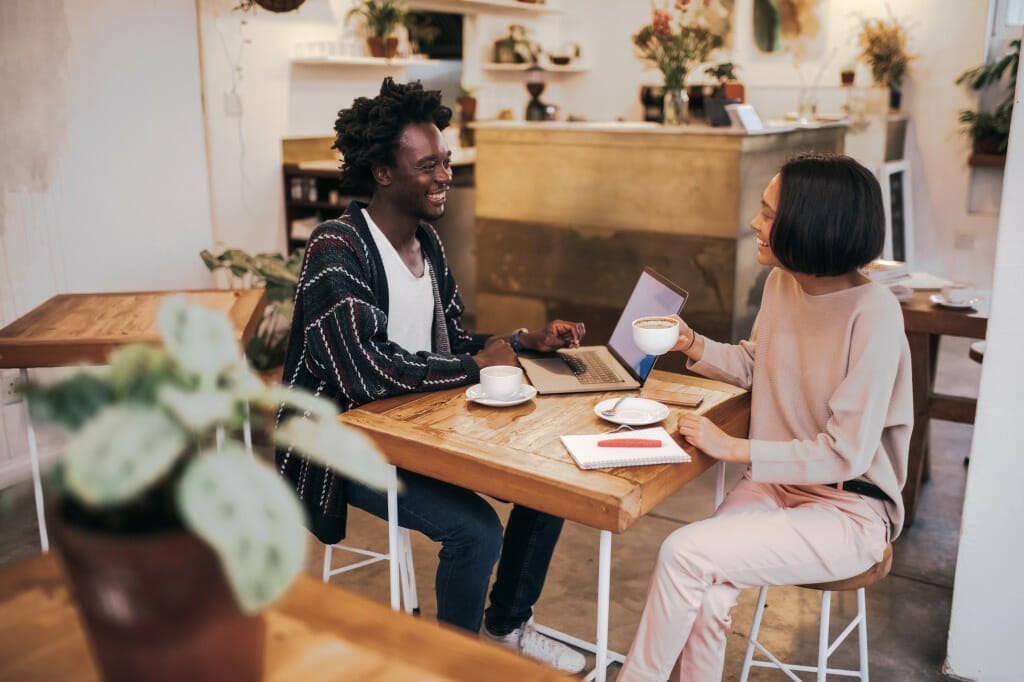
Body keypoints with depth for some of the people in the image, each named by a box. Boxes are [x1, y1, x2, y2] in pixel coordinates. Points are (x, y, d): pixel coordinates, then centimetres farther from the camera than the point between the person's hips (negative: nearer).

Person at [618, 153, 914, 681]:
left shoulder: (872, 313, -22)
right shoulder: (781, 283, 0)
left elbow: (846, 453, -21)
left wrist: (734, 449, -20)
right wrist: (695, 347, 0)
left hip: (848, 512, -5)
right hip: (776, 483, 6)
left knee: (683, 554, -22)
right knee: (705, 604, -21)